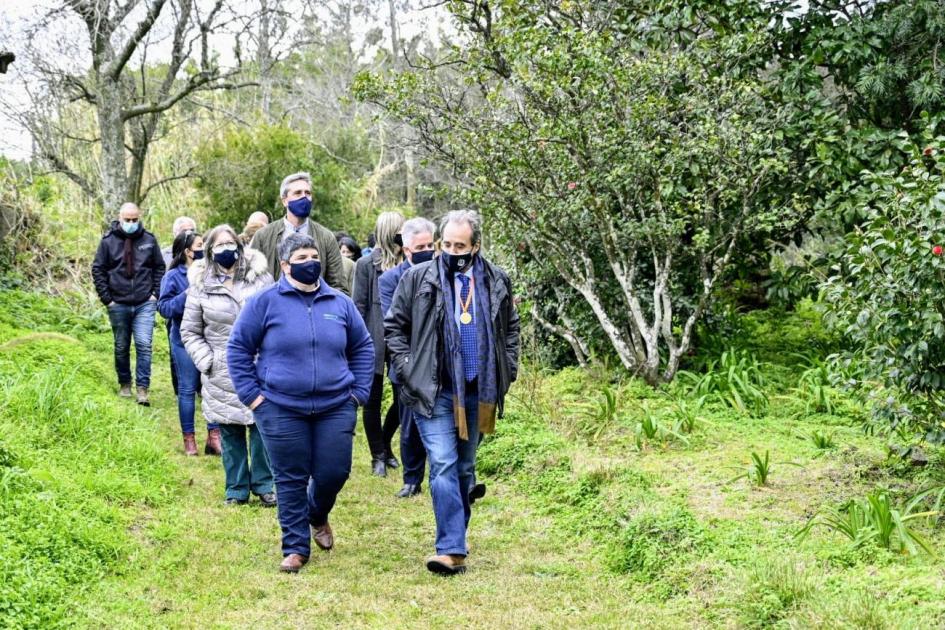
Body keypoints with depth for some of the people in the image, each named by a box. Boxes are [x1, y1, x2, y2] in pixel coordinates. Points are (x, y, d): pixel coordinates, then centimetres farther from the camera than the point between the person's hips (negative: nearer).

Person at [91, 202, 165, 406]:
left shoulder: (149, 240, 2)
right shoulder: (108, 241, -1)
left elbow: (159, 268, 10)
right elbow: (97, 270, 2)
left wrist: (156, 293, 1)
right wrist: (106, 299, -3)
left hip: (145, 304, 0)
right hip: (118, 305, 0)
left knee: (144, 345, -10)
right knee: (121, 347, 12)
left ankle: (143, 388, -5)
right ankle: (124, 384, 28)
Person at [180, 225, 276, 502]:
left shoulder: (259, 276, 3)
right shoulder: (201, 285, 3)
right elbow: (190, 331, 9)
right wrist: (205, 360, -2)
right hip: (223, 374, 0)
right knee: (230, 432, 5)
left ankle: (263, 485, 15)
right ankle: (237, 490, 16)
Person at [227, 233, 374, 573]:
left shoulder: (340, 303, 7)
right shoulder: (264, 302, -3)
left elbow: (363, 348, 16)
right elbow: (238, 349, 2)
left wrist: (359, 391, 6)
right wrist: (251, 395, -5)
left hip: (335, 408, 3)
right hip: (281, 409, -2)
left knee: (334, 473, 4)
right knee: (291, 481, 4)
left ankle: (317, 516, 37)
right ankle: (296, 547, 19)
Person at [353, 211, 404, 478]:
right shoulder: (367, 264, -2)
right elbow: (359, 306, -1)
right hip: (374, 342, -2)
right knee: (373, 400, 6)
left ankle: (384, 445, 29)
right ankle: (378, 456, 19)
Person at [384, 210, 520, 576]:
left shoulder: (496, 282, 5)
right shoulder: (417, 278, -3)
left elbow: (510, 327, 18)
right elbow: (394, 326, 4)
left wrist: (508, 368, 8)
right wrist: (407, 369, -4)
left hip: (478, 393, 3)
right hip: (434, 392, -3)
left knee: (465, 467, 13)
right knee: (443, 465, -13)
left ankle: (454, 541, 26)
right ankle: (452, 550, -14)